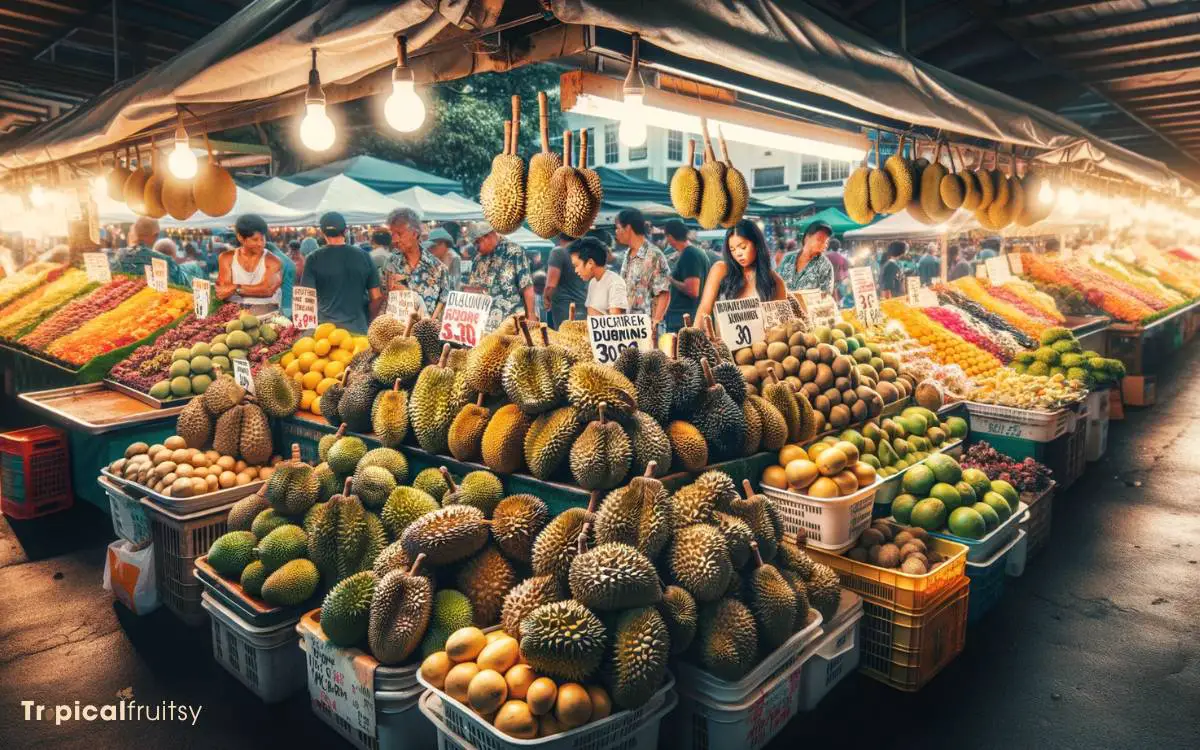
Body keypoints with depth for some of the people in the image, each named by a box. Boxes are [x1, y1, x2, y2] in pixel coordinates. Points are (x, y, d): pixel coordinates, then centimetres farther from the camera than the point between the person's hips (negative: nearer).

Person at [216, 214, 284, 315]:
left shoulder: (274, 261, 0)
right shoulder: (227, 258, 9)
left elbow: (268, 290, -15)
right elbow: (223, 291, -2)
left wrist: (236, 288, -15)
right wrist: (256, 289, -15)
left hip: (264, 308, -2)